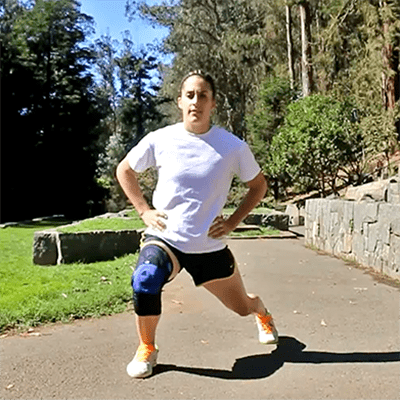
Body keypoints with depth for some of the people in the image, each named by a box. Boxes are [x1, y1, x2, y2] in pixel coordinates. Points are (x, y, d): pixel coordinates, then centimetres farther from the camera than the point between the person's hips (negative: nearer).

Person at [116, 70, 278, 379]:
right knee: (145, 280, -32)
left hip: (210, 246, 1)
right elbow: (124, 171, 8)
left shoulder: (233, 146, -10)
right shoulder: (160, 140, -9)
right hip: (164, 238, -1)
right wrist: (144, 211, -1)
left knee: (242, 306, 15)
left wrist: (233, 221, -3)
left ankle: (262, 313, 56)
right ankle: (146, 349, -4)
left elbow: (259, 186, 6)